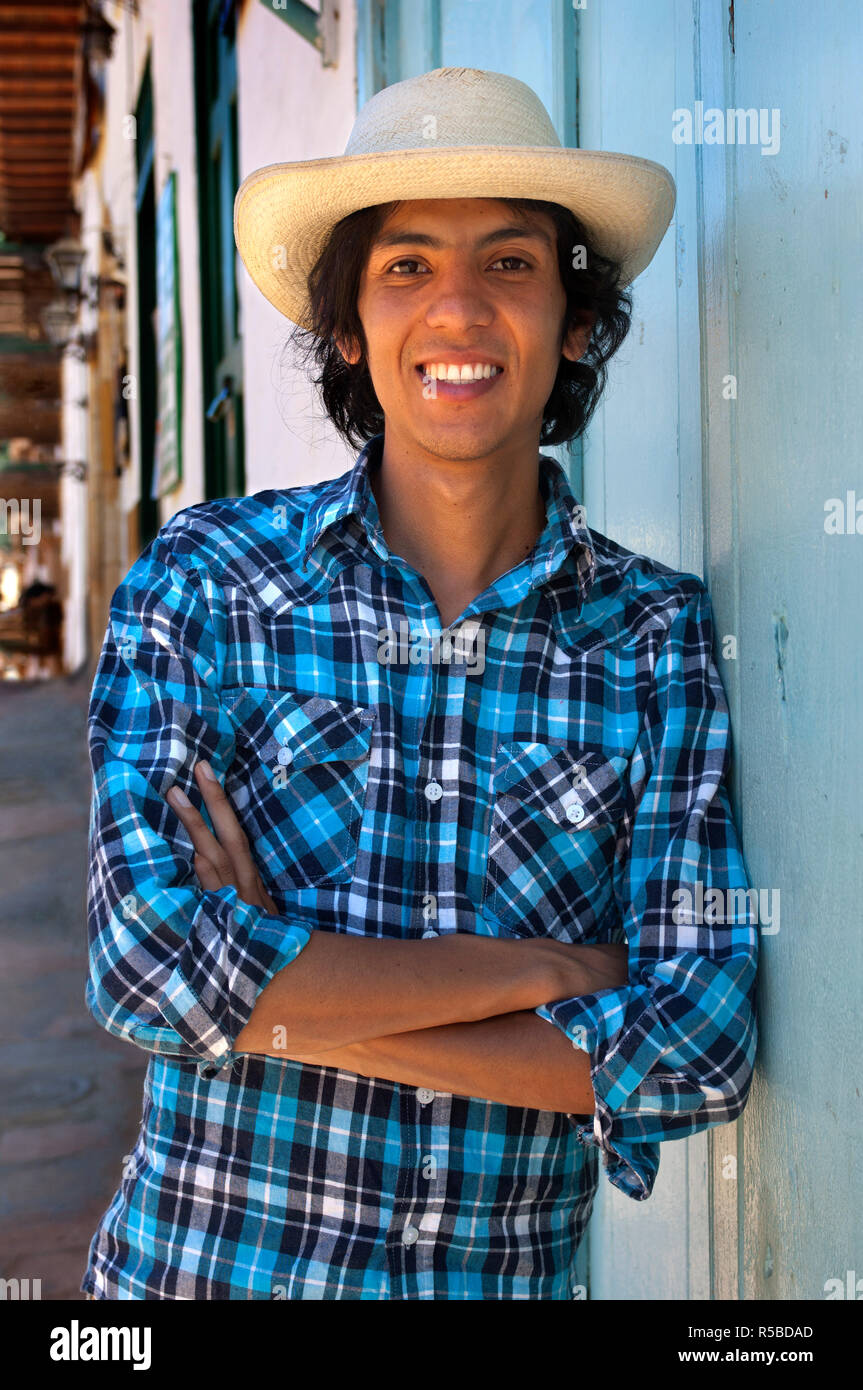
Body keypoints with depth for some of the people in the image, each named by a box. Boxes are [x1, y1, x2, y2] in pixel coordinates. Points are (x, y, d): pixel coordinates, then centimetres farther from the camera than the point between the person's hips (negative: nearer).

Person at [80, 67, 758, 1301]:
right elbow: (149, 958, -21)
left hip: (515, 1273, 1)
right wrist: (551, 967, -17)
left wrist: (296, 996, -19)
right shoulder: (204, 582, -10)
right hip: (203, 1262, 0)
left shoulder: (661, 641, -8)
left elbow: (698, 1055, -14)